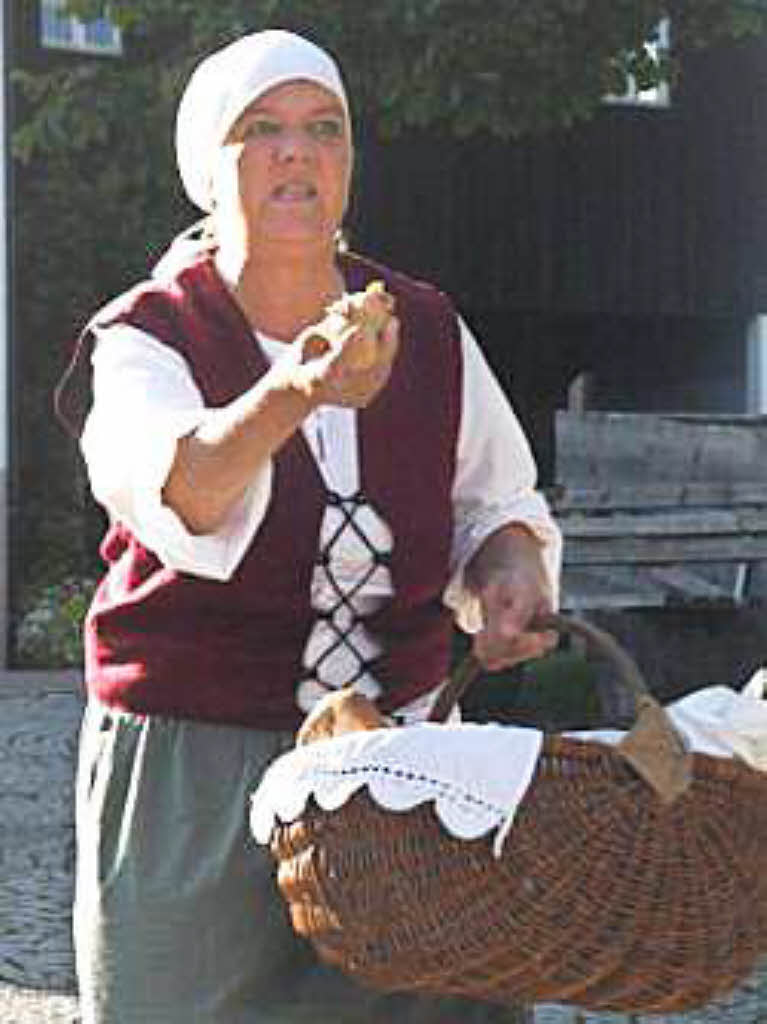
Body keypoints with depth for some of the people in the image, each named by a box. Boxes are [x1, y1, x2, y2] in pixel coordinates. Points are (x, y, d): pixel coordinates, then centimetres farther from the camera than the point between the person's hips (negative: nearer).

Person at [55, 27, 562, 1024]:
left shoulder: (426, 331, 5)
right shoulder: (144, 341, -8)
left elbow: (496, 499, 19)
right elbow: (172, 495, -30)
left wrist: (507, 569, -4)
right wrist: (293, 395, -48)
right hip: (192, 779, -3)